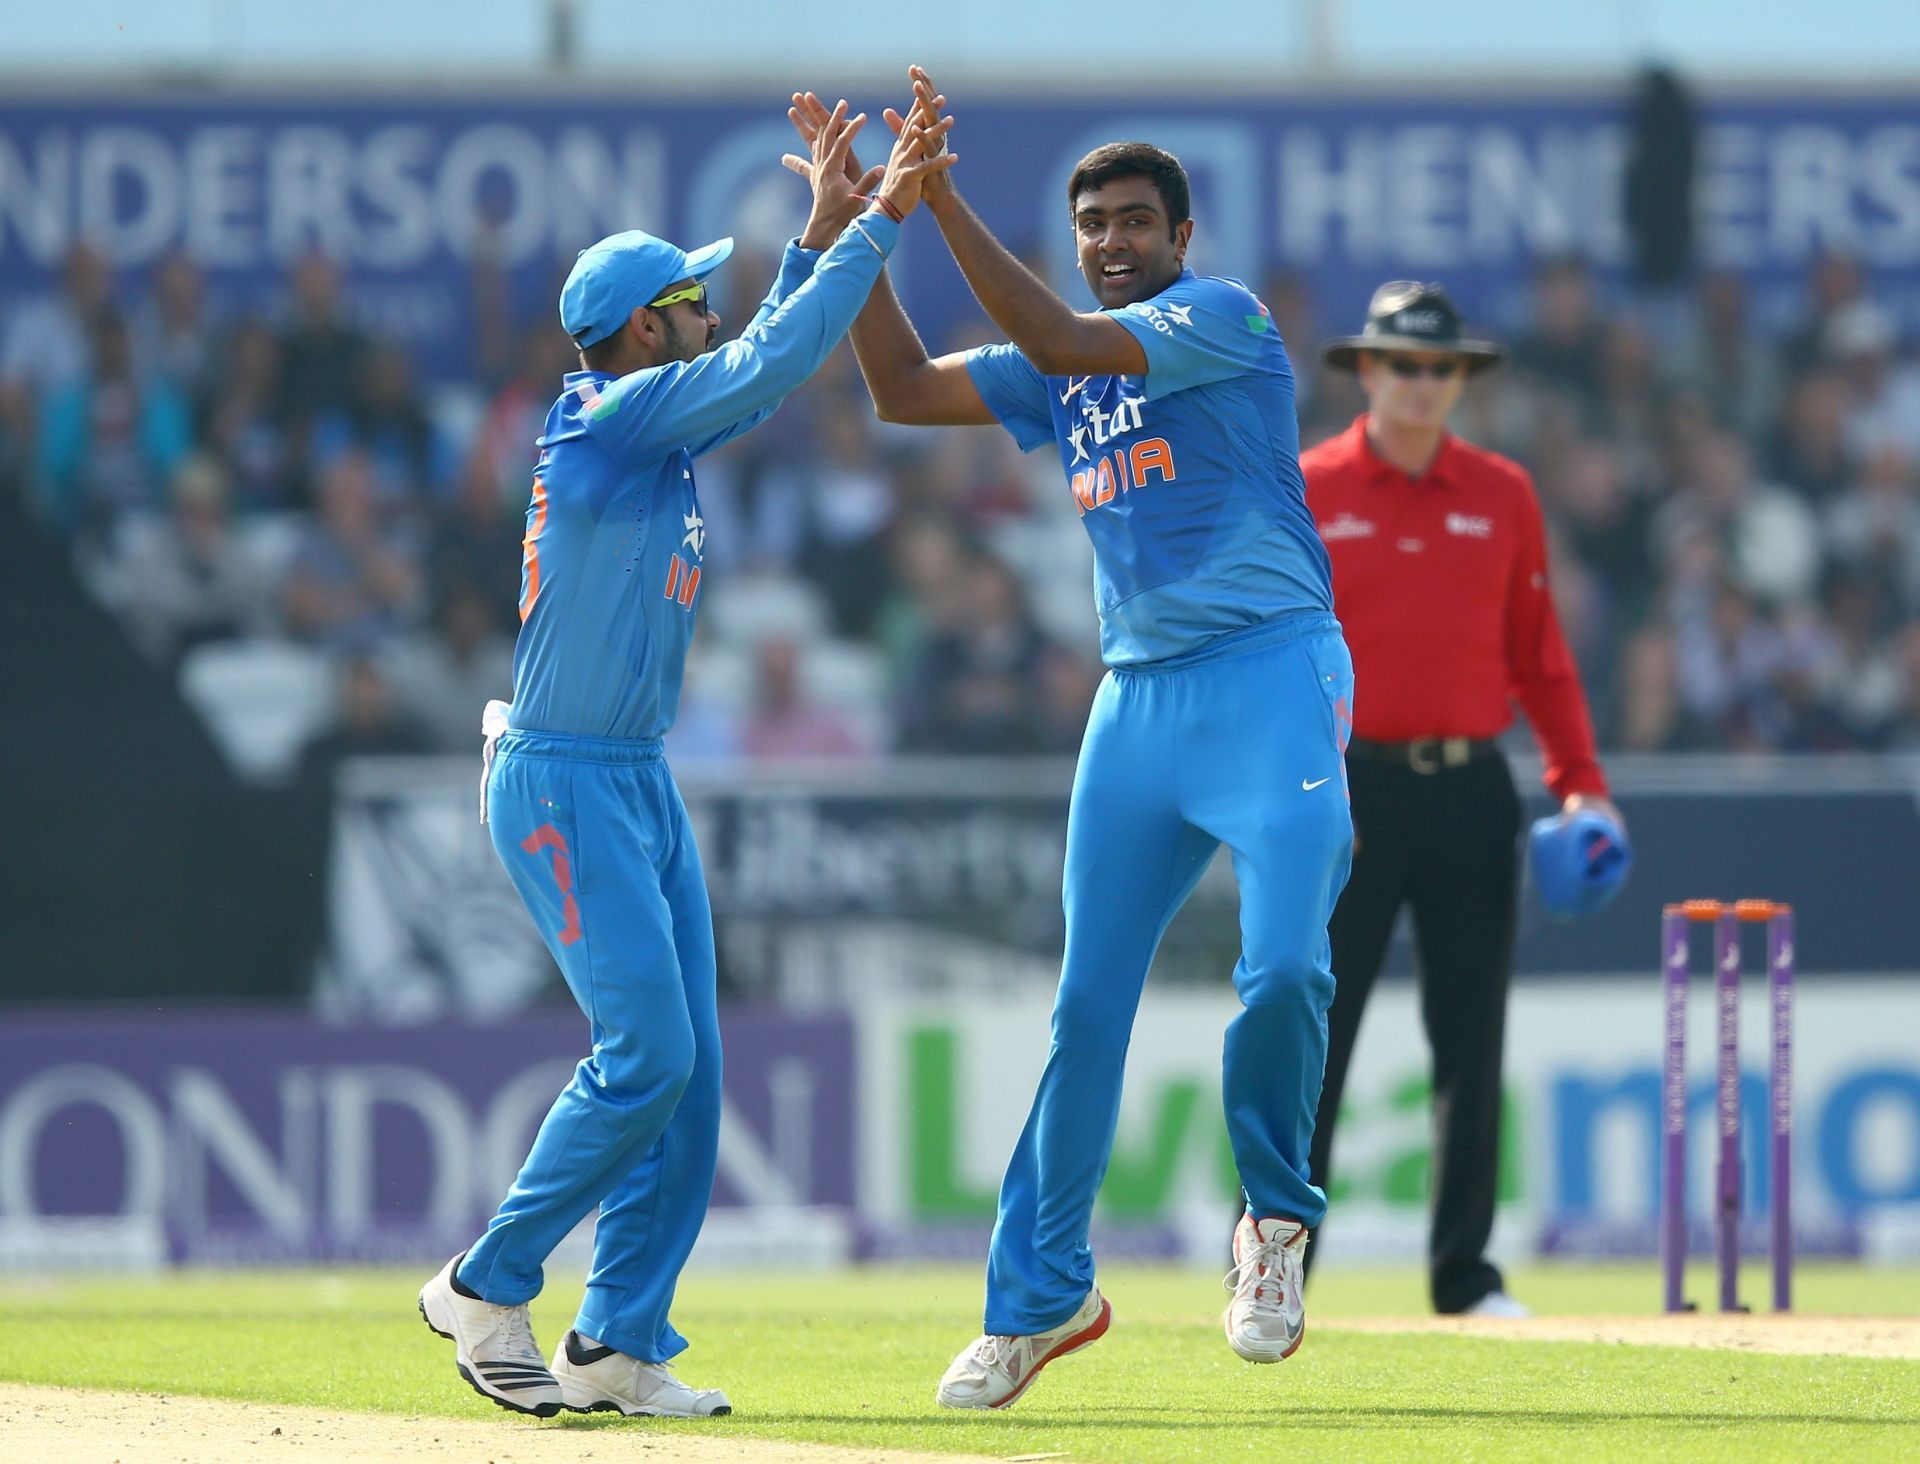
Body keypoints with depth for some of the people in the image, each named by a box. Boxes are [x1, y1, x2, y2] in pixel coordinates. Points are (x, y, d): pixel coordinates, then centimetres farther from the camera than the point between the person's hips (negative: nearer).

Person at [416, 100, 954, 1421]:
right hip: (563, 786, -10)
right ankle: (488, 1287, -1)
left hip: (642, 785, 10)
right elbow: (769, 368, -22)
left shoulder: (659, 429, 13)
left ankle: (621, 1342, 7)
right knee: (646, 1053, -14)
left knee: (688, 1072, 4)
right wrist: (875, 226, -18)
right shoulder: (614, 420, -14)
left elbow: (762, 369, 25)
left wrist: (822, 233, 15)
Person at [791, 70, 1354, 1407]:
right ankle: (1041, 1296, 11)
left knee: (1284, 965, -21)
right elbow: (905, 388, 12)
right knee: (1087, 1001, 5)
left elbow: (1058, 342, -18)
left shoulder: (1223, 318, -4)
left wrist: (943, 196, -19)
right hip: (1138, 696, 7)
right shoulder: (1071, 365, 17)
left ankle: (1275, 1222, 3)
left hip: (1270, 676, -7)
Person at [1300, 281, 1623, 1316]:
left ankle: (1464, 1272, 10)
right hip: (1349, 791, -3)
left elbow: (1539, 655, 12)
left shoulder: (1503, 496, 9)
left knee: (1472, 1045, 4)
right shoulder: (1302, 493, 1)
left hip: (1470, 790, 3)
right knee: (1309, 1041, -3)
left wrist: (1581, 784, 2)